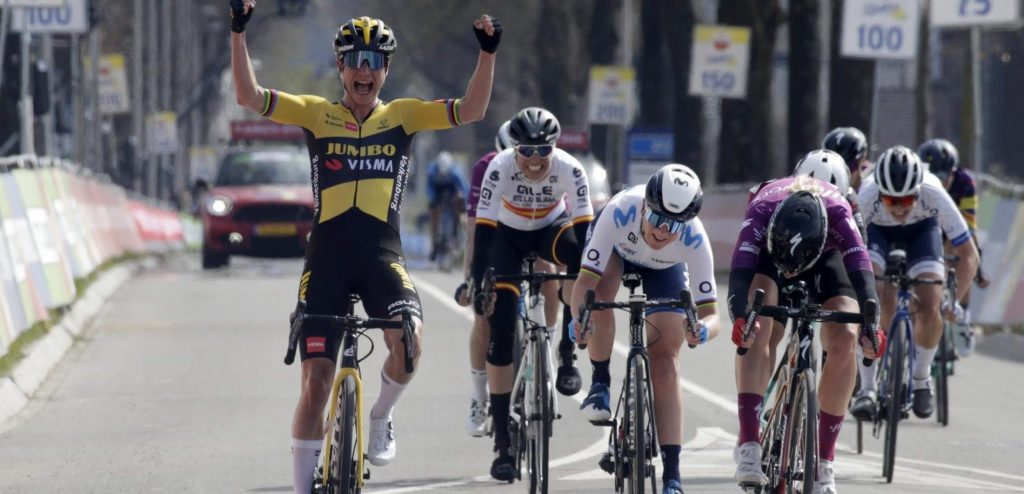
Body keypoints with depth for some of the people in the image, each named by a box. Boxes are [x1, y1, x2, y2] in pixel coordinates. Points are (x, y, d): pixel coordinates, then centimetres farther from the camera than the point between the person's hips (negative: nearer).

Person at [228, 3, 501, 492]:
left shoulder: (402, 116, 8)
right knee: (316, 379, -1)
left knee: (409, 340, -28)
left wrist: (487, 52, -12)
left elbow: (471, 109, 0)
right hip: (327, 258, 0)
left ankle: (380, 417, 3)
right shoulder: (317, 114, 5)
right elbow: (249, 96, -5)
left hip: (382, 255, 0)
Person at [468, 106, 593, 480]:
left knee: (579, 254, -36)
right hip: (508, 236, -1)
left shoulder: (569, 169, -29)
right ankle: (502, 443, -8)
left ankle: (567, 353, -17)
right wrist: (478, 286, -40)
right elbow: (483, 228, -33)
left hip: (551, 229, 1)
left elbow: (585, 227, -31)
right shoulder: (500, 167, -31)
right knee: (500, 333, -12)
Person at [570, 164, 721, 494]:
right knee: (601, 291, -35)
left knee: (665, 363, -11)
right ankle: (600, 383, -11)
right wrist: (578, 317, -63)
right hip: (617, 248, 0)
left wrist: (703, 328, -60)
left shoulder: (694, 240, -39)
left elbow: (709, 312, -37)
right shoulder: (620, 212, -43)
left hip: (665, 268, 0)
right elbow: (585, 281, -44)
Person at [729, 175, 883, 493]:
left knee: (844, 340, -21)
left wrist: (871, 324, -64)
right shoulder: (762, 210, -40)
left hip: (826, 256, 1)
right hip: (767, 253, 0)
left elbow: (860, 268, -49)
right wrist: (740, 317, -69)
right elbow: (740, 270, -50)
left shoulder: (836, 212, -40)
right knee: (756, 326, -29)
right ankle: (749, 446, -30)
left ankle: (824, 460, -8)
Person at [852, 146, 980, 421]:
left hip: (922, 227, 0)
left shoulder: (934, 195, -38)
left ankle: (921, 378, 12)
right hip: (877, 231, 0)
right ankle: (868, 387, -15)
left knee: (929, 309, -16)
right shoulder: (866, 198, -40)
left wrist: (955, 301, -41)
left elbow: (968, 255, -30)